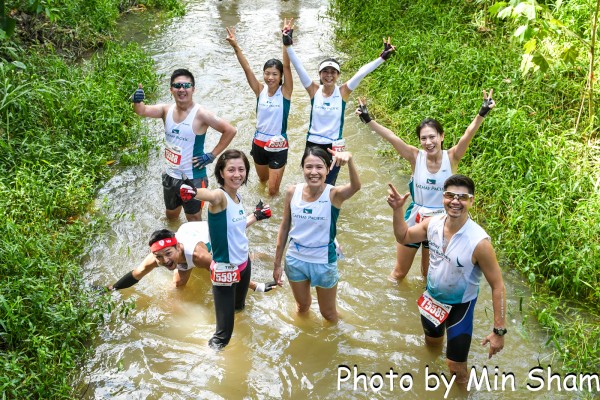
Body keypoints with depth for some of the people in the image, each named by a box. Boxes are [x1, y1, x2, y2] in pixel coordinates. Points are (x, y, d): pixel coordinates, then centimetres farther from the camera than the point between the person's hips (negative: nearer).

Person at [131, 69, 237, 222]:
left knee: (194, 220, 11)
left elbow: (230, 130, -19)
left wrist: (212, 155, -17)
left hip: (193, 179, -6)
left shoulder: (200, 114, -20)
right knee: (171, 215, 26)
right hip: (170, 176, 6)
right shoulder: (167, 110, -4)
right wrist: (137, 101, -41)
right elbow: (142, 111, -18)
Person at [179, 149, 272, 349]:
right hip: (225, 270, -8)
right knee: (224, 328, -6)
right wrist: (193, 192, -70)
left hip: (244, 263, 8)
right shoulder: (220, 196, -22)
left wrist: (257, 216, 17)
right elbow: (210, 195, -49)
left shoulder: (237, 197, 1)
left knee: (239, 307, 32)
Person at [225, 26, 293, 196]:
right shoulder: (260, 90, -5)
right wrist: (235, 46, -27)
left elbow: (287, 67, -24)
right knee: (262, 180, 25)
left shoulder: (285, 91, -11)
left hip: (278, 145, -3)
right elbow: (246, 68, -14)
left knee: (273, 190, 1)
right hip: (259, 143, 4)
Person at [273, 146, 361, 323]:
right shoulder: (292, 192, -12)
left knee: (328, 312, 19)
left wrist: (349, 159, -65)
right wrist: (277, 263, 4)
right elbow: (284, 228, -2)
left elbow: (356, 186, -45)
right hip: (295, 259, 3)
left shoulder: (334, 194, -22)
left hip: (323, 262, -2)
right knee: (302, 306, 27)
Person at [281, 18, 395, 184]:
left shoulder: (343, 92, -7)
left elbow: (361, 73, -16)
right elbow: (299, 67, -14)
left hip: (334, 147, -1)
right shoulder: (314, 90, -5)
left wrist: (382, 57, -24)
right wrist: (288, 45, -26)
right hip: (313, 144, 1)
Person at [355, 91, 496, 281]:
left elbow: (468, 134, -29)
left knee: (430, 274, 19)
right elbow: (391, 137, -24)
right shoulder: (416, 157, -14)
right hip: (414, 219, 0)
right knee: (399, 272, 17)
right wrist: (368, 119, -34)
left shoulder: (451, 157, -14)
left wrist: (482, 113, -43)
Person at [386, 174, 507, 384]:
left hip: (460, 305, -5)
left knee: (456, 367, 3)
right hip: (432, 297, 5)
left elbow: (497, 285, -24)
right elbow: (404, 237, 3)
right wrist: (397, 210, -14)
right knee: (432, 342, 32)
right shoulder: (434, 223, -17)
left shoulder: (479, 242, -32)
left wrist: (499, 330, -24)